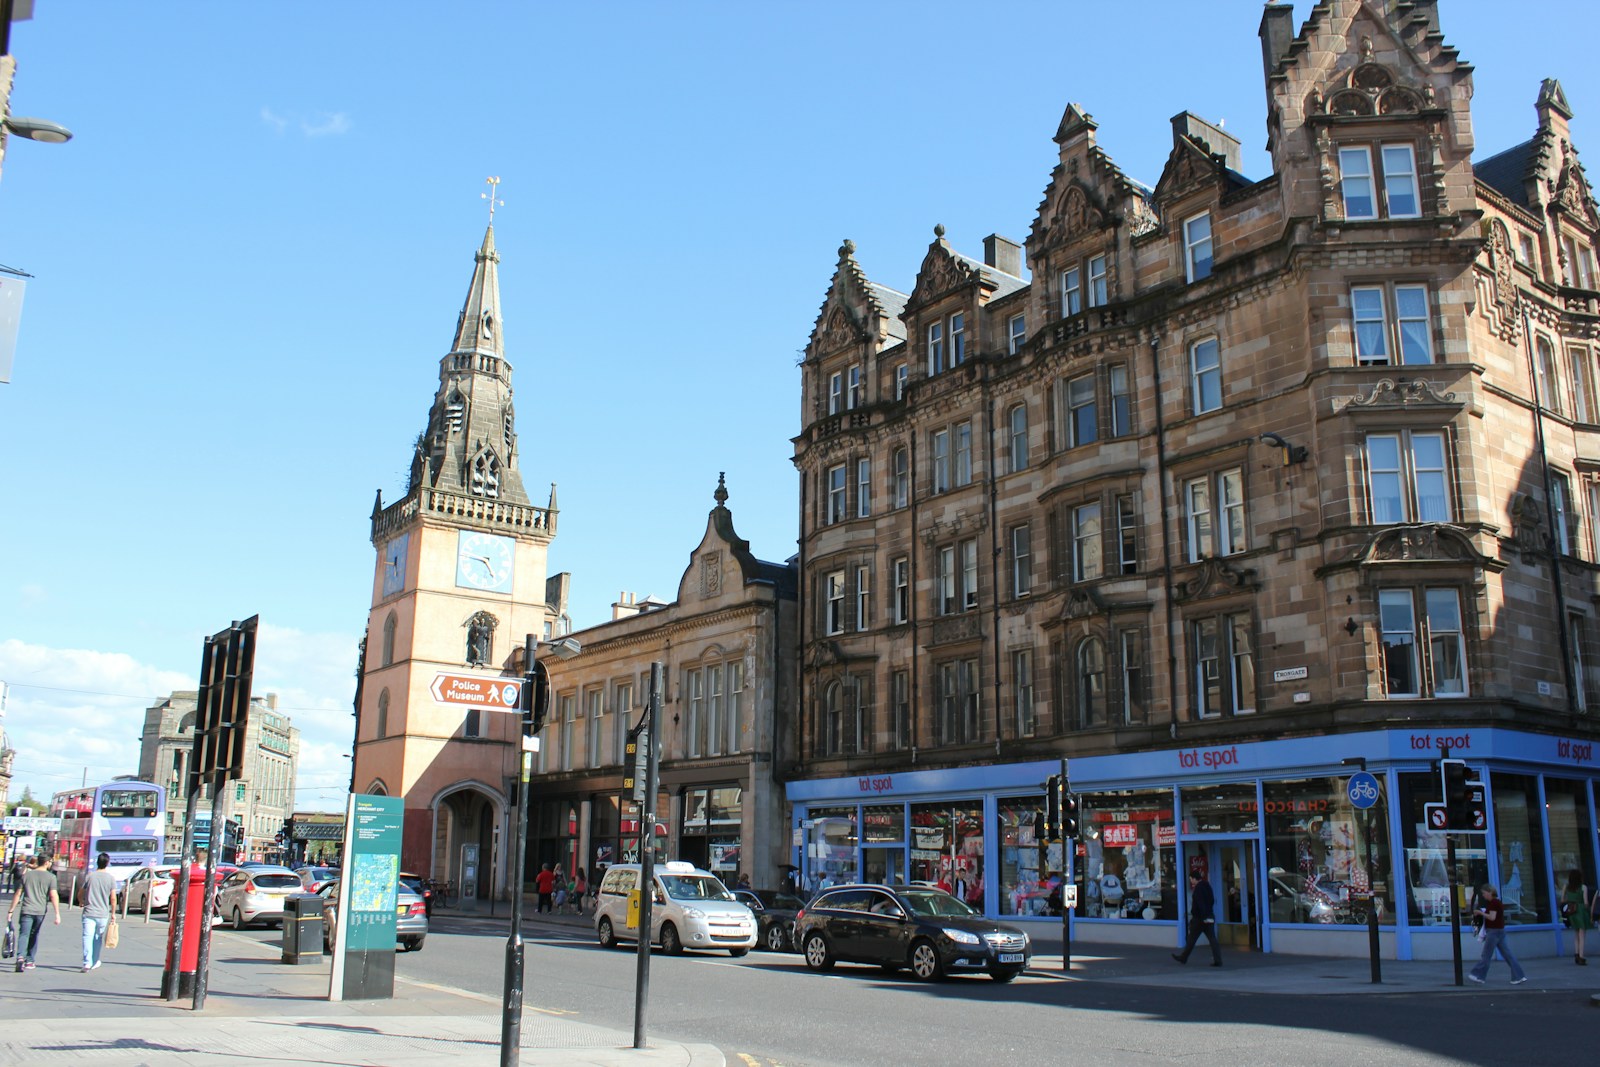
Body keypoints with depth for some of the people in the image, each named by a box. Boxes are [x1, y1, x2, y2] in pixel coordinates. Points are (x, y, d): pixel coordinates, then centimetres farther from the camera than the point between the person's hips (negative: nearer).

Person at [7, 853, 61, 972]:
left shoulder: (26, 874, 6)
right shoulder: (50, 877, -1)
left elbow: (18, 894, 6)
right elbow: (53, 895, -9)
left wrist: (11, 911, 12)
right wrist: (57, 914, -9)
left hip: (26, 910, 0)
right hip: (41, 911, 0)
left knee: (23, 934, -4)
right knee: (34, 936, 14)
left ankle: (20, 957, -26)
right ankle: (29, 961, 19)